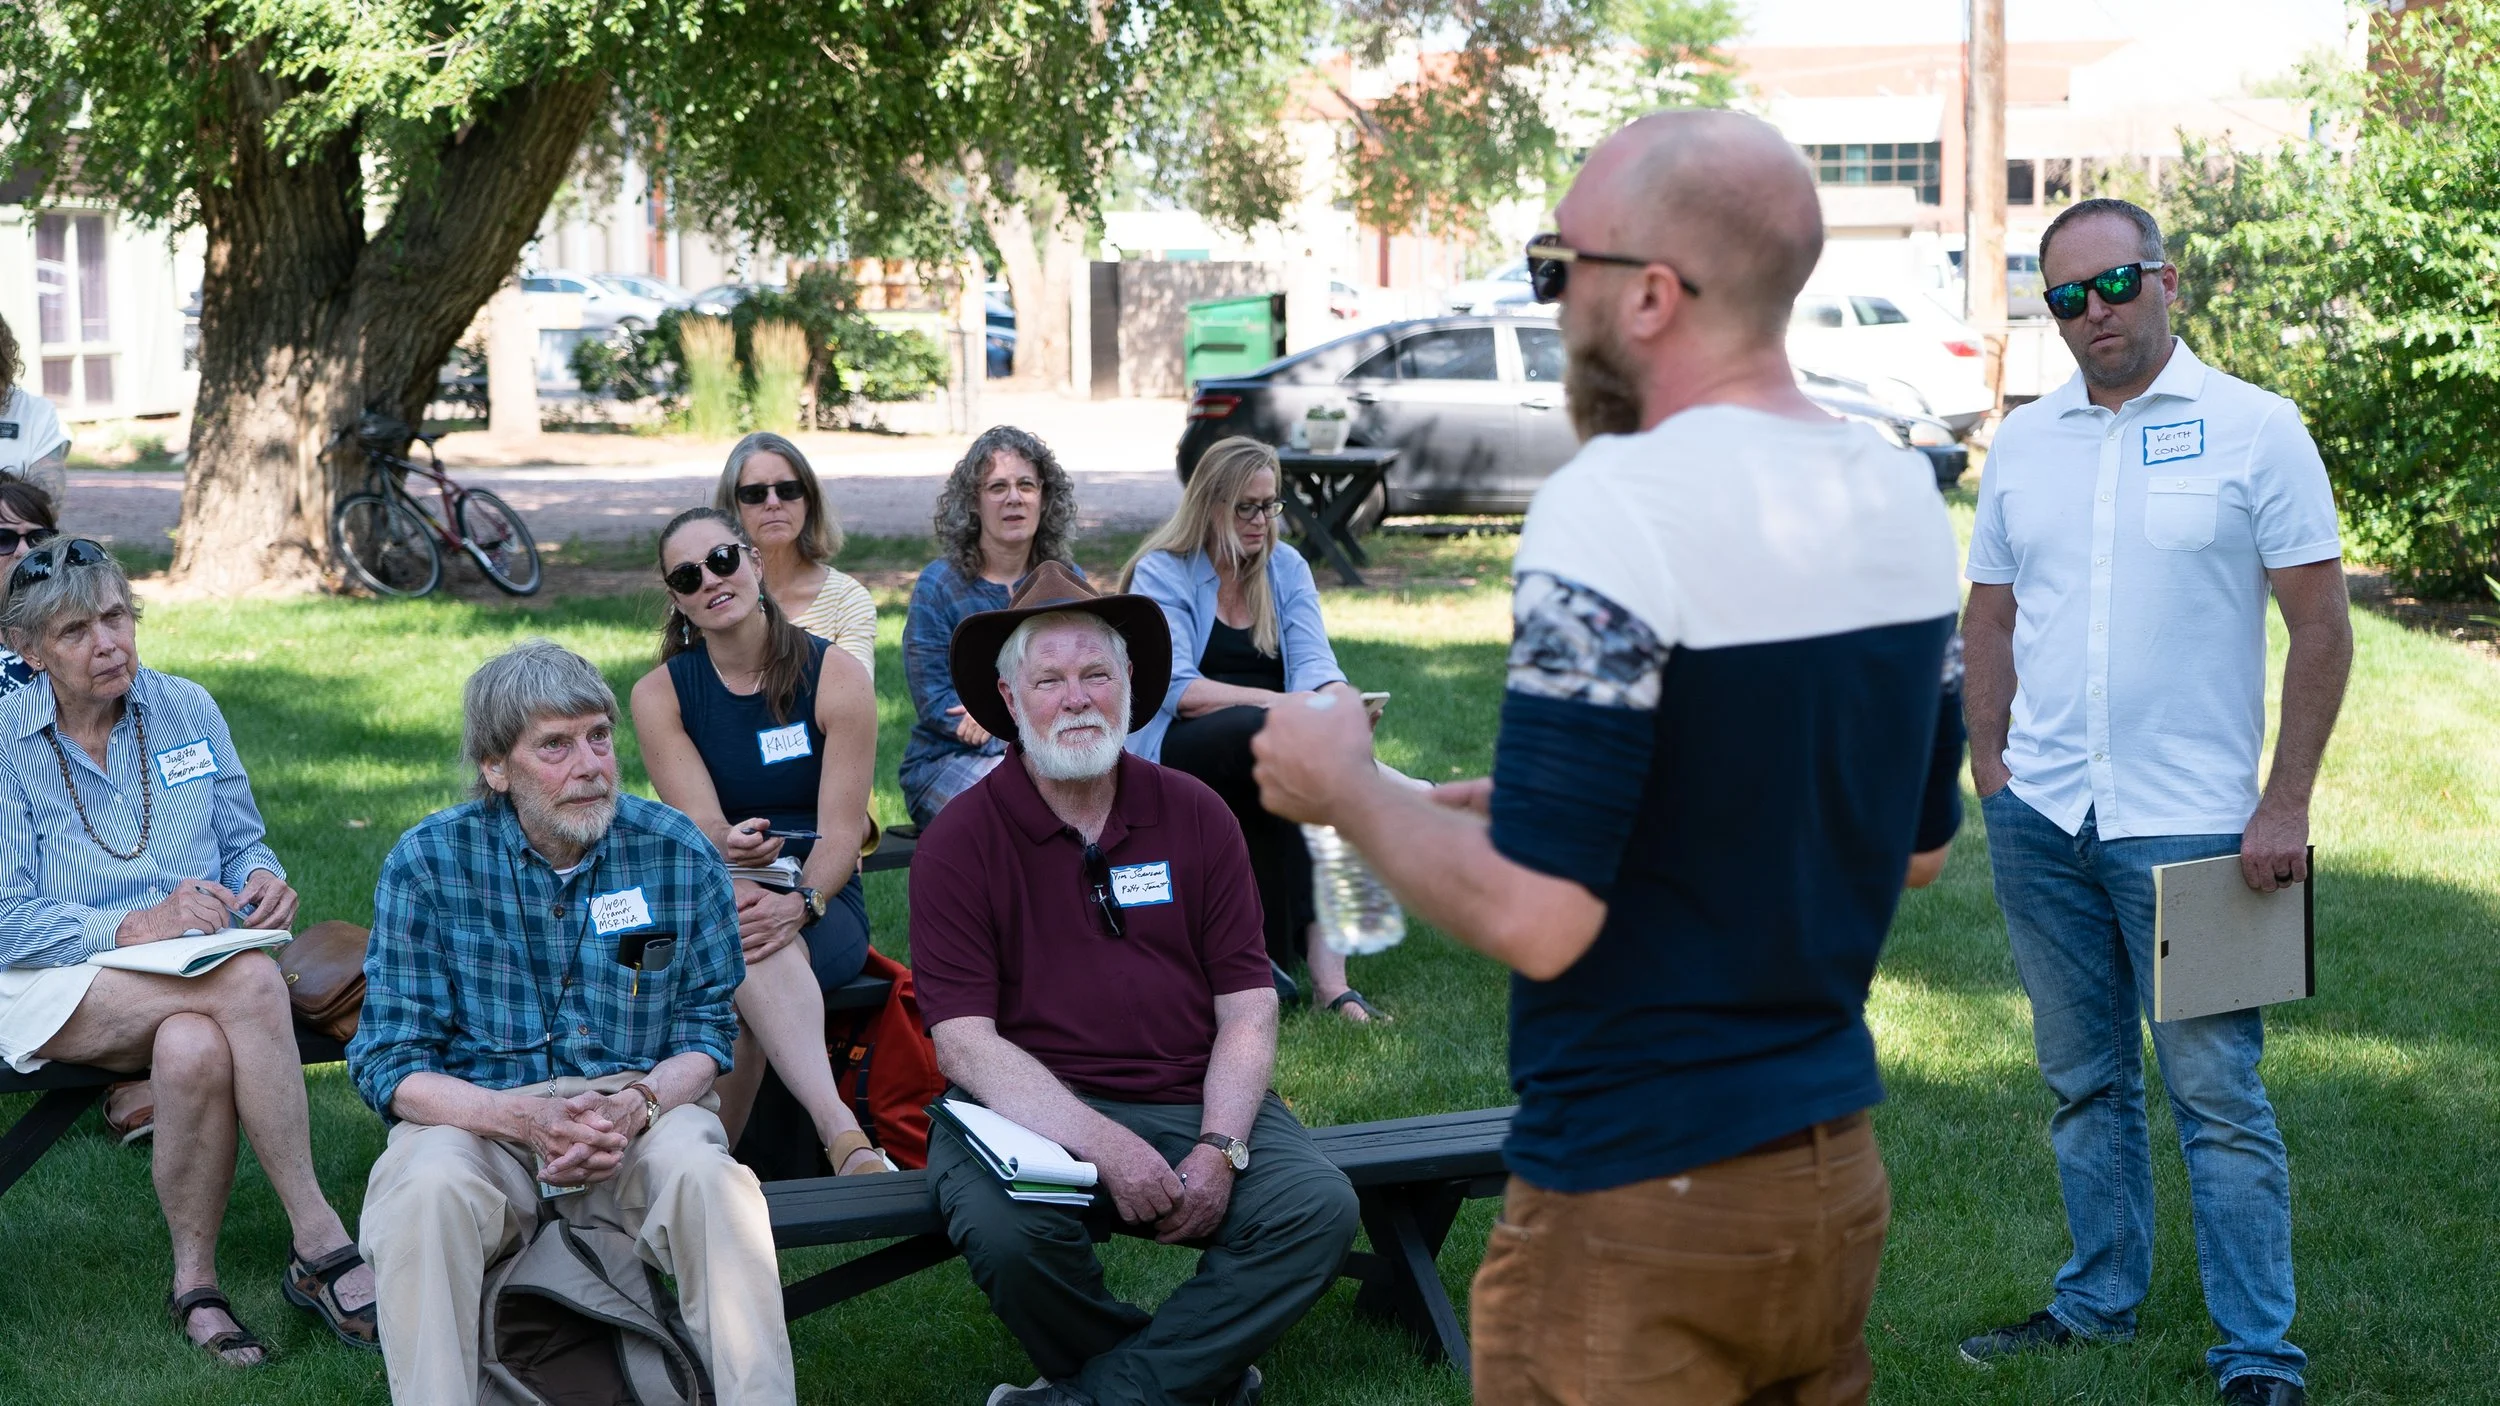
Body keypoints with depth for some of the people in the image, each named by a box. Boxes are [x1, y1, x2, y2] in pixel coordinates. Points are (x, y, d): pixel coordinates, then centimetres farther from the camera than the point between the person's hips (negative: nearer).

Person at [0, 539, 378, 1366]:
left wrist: (262, 880, -11)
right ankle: (319, 1241, -30)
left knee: (195, 1051, -37)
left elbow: (242, 844, 14)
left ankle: (194, 1281, -20)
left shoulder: (188, 710, 8)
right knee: (250, 982, -34)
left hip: (190, 974, 3)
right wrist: (141, 925, -23)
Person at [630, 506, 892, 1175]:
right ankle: (843, 1132, -57)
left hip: (823, 906, 0)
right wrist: (726, 846, -36)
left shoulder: (836, 678, -2)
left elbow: (842, 831, -9)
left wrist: (798, 903, -30)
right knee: (740, 923, -39)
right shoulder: (660, 694, 3)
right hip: (705, 908, 0)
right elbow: (699, 822, -10)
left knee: (762, 945, -38)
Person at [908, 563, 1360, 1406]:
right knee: (1007, 1229, -34)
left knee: (1319, 1209, -23)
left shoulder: (1194, 816, 8)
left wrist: (1219, 1149, -12)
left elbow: (1248, 1009, 5)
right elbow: (964, 1043, -9)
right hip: (1033, 1109, -2)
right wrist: (1106, 1146, -21)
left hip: (1193, 1102, 3)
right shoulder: (960, 841, -1)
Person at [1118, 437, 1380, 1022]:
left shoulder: (1287, 569, 14)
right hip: (1175, 754, -4)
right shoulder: (1161, 573, 0)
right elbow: (1175, 691, -13)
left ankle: (1329, 977, -41)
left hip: (1270, 754, 4)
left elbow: (1313, 660, -1)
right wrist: (1277, 704, -24)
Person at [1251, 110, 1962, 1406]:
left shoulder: (1620, 508, -20)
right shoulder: (1903, 496, 4)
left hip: (1636, 1212, -8)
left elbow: (1534, 918, -24)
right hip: (1834, 1176, 8)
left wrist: (1345, 784, -6)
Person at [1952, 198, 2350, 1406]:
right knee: (2084, 1080, 15)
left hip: (2187, 824, -5)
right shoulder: (2023, 443, 9)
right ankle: (2099, 1301, 28)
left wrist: (2286, 806, -9)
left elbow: (2321, 624, -5)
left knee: (2217, 1094, -3)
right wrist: (1990, 768, 4)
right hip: (2041, 816, 5)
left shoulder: (2255, 430, -4)